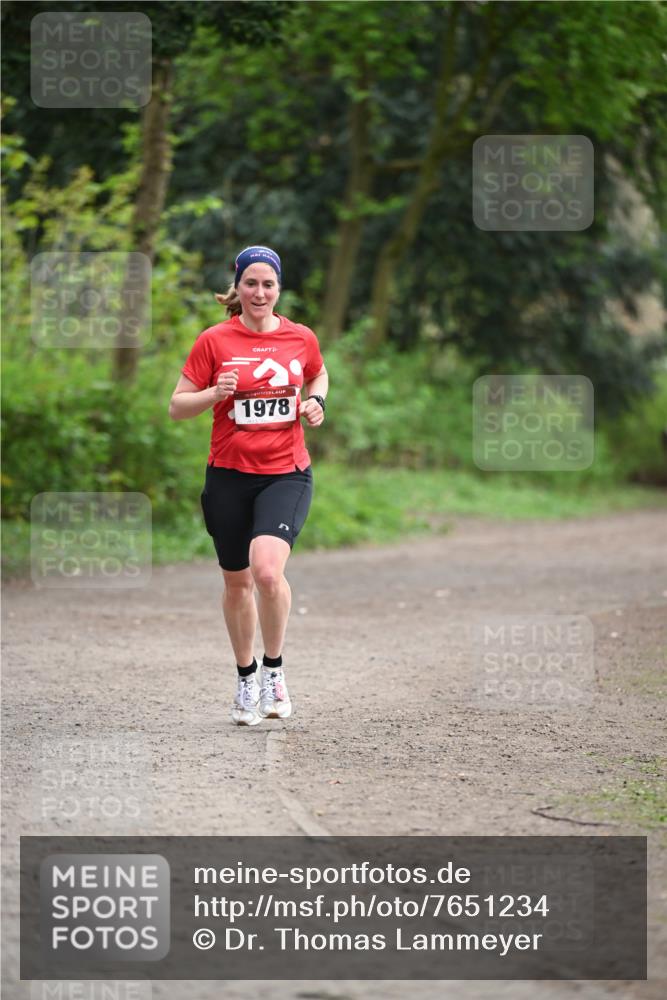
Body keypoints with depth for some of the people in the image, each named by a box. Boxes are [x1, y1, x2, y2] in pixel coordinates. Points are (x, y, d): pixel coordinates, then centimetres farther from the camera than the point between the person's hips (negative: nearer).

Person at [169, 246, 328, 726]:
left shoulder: (302, 338, 2)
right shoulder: (214, 341, -3)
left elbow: (318, 375, 25)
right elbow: (177, 407, -1)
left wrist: (316, 402, 4)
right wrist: (215, 393, -19)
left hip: (287, 474, -1)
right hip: (230, 475, 1)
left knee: (267, 569, -23)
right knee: (237, 581, 11)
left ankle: (275, 669, -1)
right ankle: (246, 678, 32)